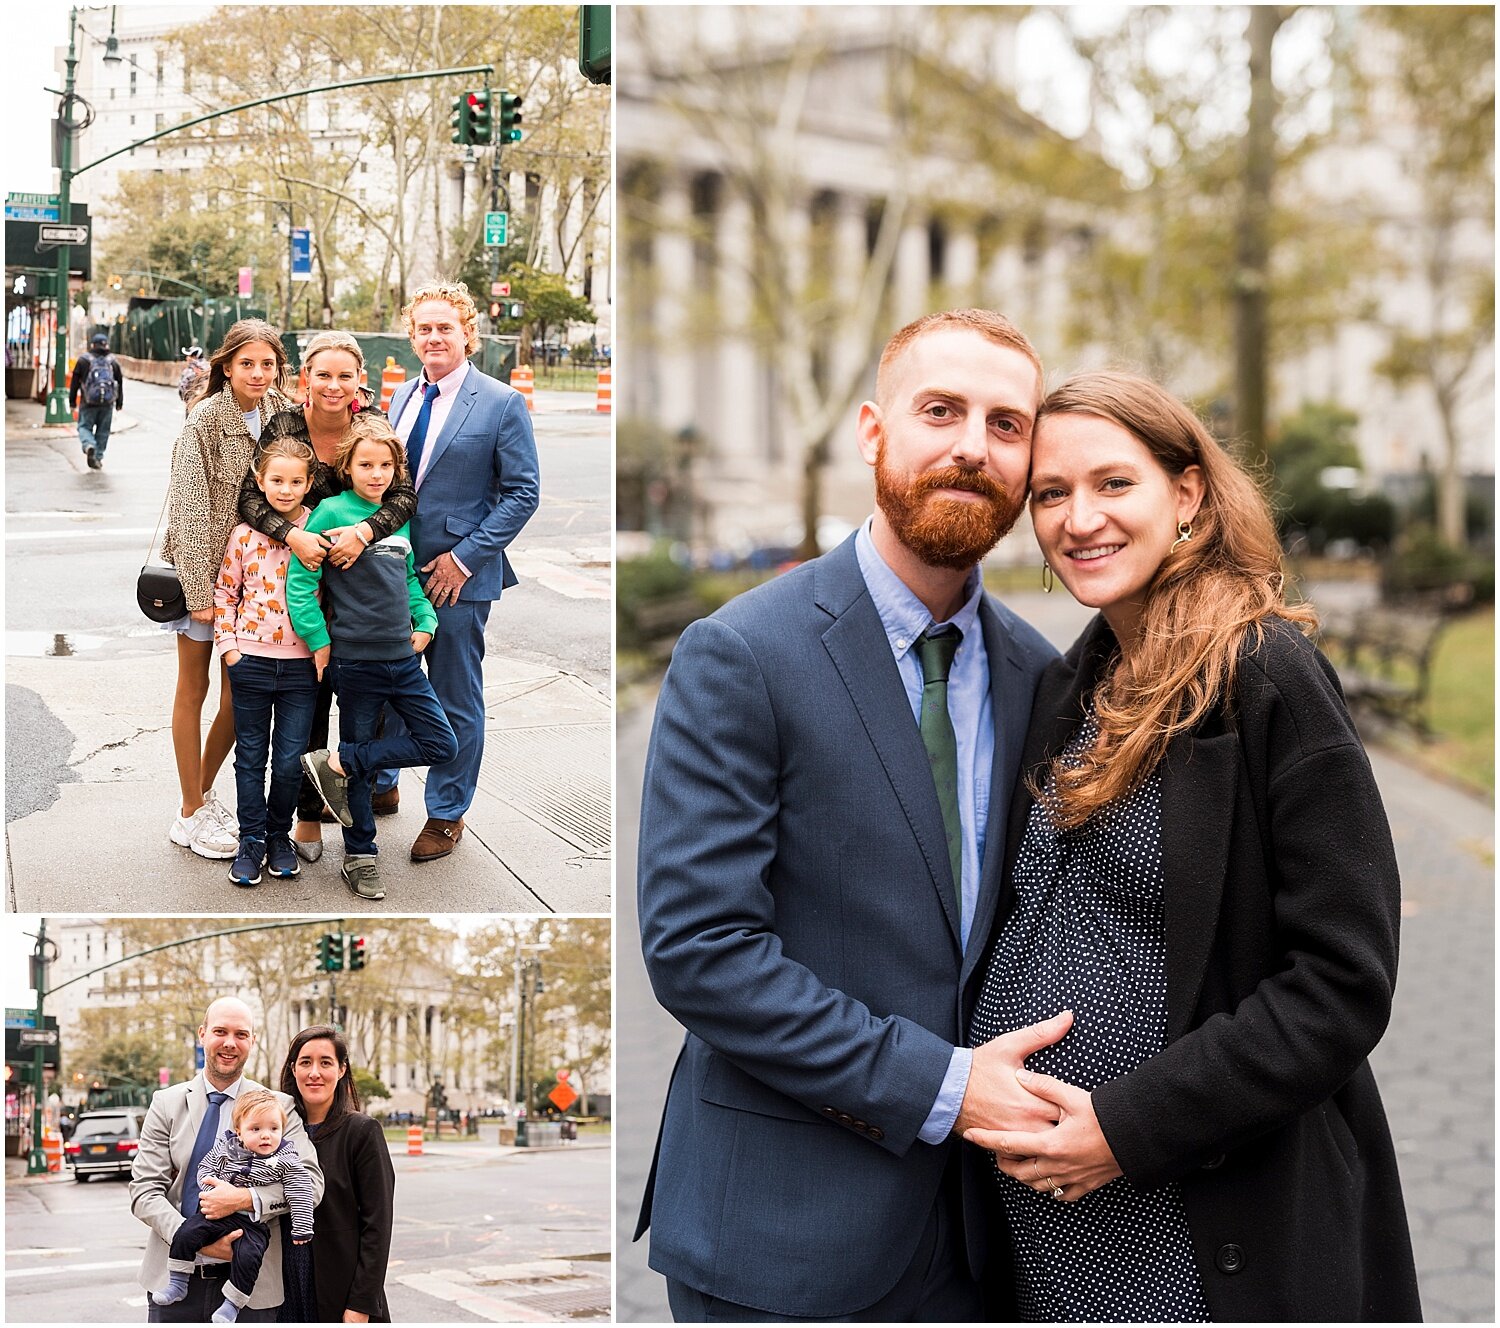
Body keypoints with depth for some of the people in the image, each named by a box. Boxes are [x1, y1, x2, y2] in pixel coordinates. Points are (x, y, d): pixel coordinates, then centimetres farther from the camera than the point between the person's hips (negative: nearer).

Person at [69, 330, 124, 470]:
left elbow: (75, 382, 1)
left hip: (89, 402, -2)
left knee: (84, 426, 7)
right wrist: (119, 403, 17)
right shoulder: (113, 361, 8)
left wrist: (72, 401, 7)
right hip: (107, 404, 2)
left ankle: (89, 445, -22)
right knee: (103, 430, 11)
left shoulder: (84, 360, 0)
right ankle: (98, 458, 12)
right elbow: (120, 383, 11)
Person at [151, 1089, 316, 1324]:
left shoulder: (285, 1160, -7)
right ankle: (177, 1284, 2)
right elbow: (206, 1166, 12)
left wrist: (301, 1229, -10)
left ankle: (232, 1304, -9)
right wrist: (209, 1183, -11)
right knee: (185, 1234, -13)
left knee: (247, 1256, -26)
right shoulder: (225, 1146, 2)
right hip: (218, 1214, 3)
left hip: (254, 1225, -3)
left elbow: (300, 1192, -7)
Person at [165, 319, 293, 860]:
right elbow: (189, 508, -16)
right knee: (194, 689, 6)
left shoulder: (278, 411, 2)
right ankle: (191, 815, 14)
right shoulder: (206, 420, -14)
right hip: (204, 569, -5)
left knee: (241, 693, 9)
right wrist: (200, 591, -19)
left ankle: (205, 793, 29)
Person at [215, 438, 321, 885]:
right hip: (251, 659, 0)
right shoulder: (244, 534, -2)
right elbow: (224, 592, 6)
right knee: (251, 755, 9)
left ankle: (279, 834, 24)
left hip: (302, 663, 0)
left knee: (290, 760, 5)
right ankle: (252, 839, 19)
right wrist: (227, 643, -1)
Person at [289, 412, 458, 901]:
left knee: (441, 744, 1)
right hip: (355, 659, -6)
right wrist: (319, 640, -12)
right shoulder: (332, 512, -9)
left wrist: (425, 621, 8)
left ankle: (338, 764, 6)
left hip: (403, 656, 6)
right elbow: (300, 578, -11)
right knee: (359, 751, 5)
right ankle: (359, 857, 18)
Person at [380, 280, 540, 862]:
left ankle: (446, 813, 20)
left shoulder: (502, 404, -9)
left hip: (458, 574, -5)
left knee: (456, 699, 6)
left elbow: (522, 493, -10)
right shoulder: (401, 397, 9)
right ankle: (378, 785, 36)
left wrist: (465, 557, -16)